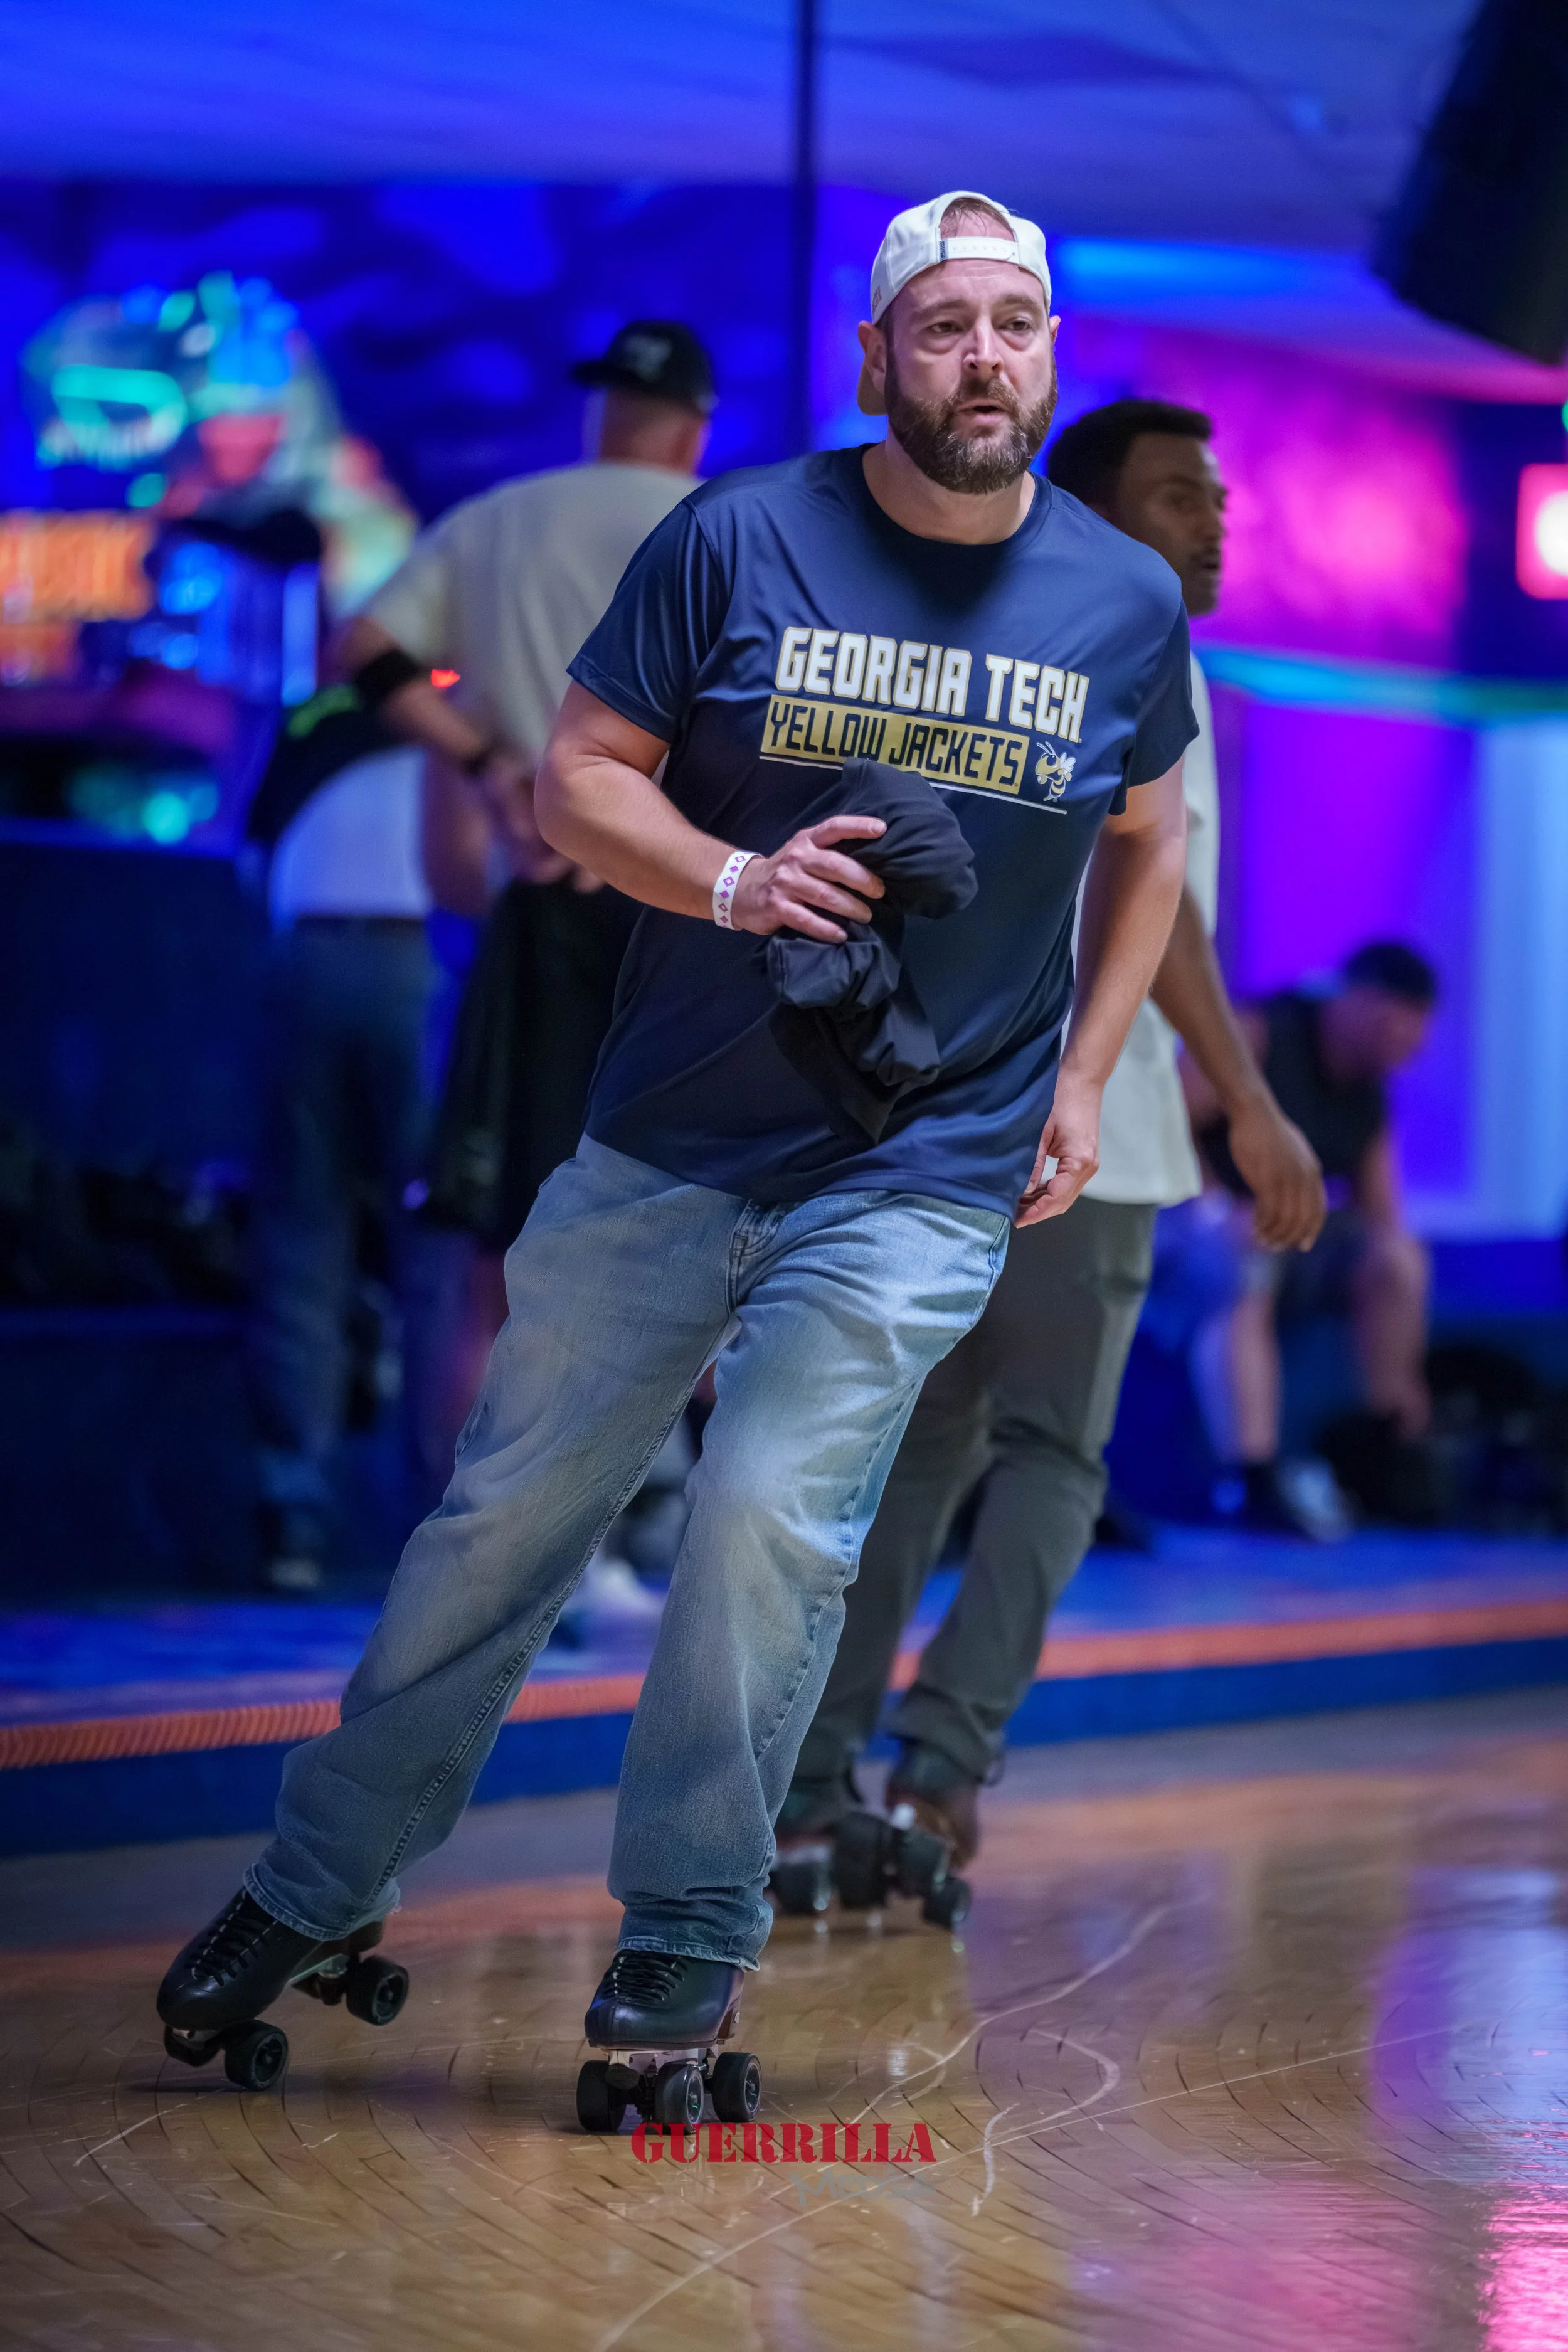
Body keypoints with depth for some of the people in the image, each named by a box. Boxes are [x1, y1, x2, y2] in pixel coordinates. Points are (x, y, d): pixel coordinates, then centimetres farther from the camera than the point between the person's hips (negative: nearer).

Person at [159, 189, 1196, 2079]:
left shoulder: (1127, 601, 3)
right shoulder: (739, 540, -5)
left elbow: (1144, 843, 19)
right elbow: (577, 778, -1)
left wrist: (1085, 1075, 10)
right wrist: (736, 881, -19)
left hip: (922, 1177, 0)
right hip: (667, 1143, 0)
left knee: (772, 1527, -12)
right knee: (506, 1514, 5)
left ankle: (689, 1930, 5)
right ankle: (318, 1882, 19)